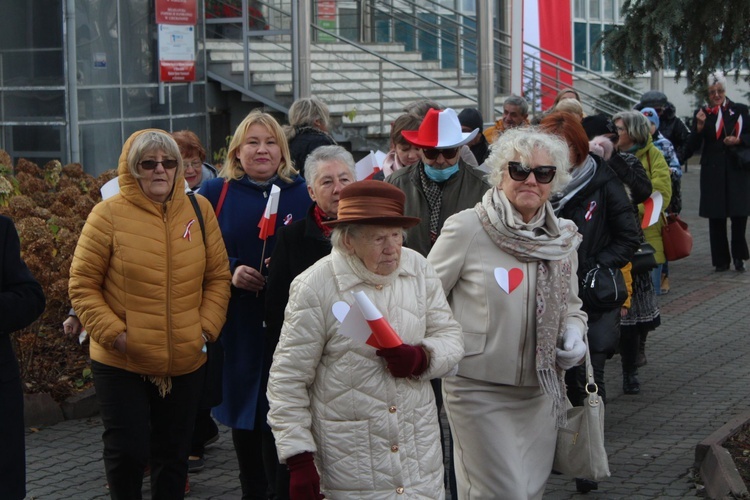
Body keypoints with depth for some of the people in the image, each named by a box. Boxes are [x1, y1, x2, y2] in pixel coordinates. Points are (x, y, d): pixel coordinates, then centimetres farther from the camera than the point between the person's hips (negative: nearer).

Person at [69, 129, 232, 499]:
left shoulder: (199, 211, 3)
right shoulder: (108, 215, -7)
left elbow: (218, 276, 9)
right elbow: (82, 285, -5)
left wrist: (207, 327, -2)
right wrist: (113, 332, -13)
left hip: (186, 363, 3)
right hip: (121, 364, -3)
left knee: (173, 455, 13)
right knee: (127, 452, -2)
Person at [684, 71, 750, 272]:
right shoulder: (702, 113, 5)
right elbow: (693, 146, 1)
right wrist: (699, 126, -14)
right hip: (713, 171, 0)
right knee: (716, 218, 2)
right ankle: (721, 260, 10)